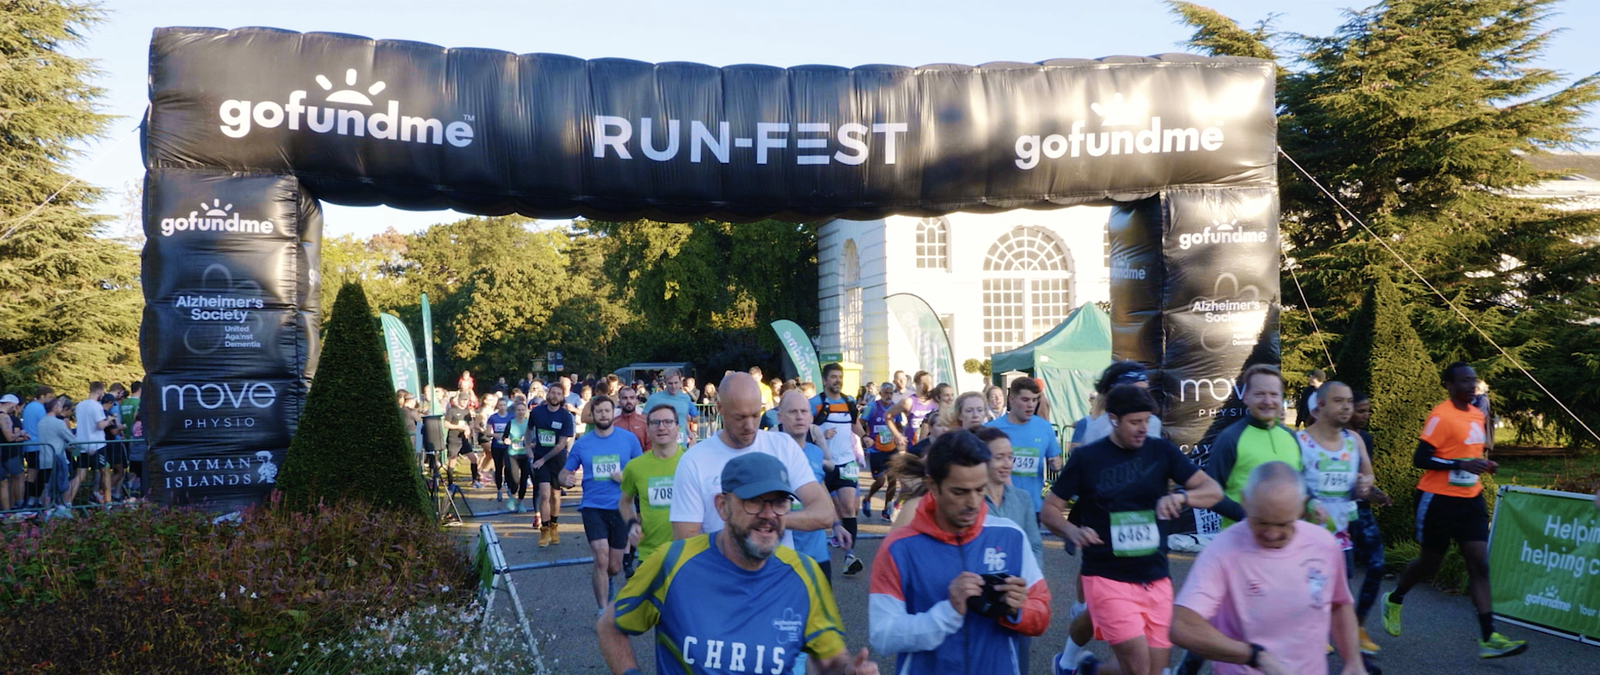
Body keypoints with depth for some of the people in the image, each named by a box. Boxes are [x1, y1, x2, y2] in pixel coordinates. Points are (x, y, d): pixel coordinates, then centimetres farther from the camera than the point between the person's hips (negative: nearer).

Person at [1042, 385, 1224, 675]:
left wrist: (1181, 496, -24)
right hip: (1108, 578, -4)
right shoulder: (1086, 458, -6)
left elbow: (1213, 490, -3)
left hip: (1156, 580, 4)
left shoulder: (1161, 451, 1)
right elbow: (1050, 508, -1)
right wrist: (1072, 531, -21)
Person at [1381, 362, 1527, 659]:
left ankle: (1488, 639, -5)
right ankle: (1394, 599, 35)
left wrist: (1484, 465, 5)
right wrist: (1461, 464, -27)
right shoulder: (1441, 416, -16)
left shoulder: (1478, 415, 8)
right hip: (1439, 500, -6)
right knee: (1430, 561, 7)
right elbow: (1420, 459, -20)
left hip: (1470, 499, 6)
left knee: (1479, 563, -3)